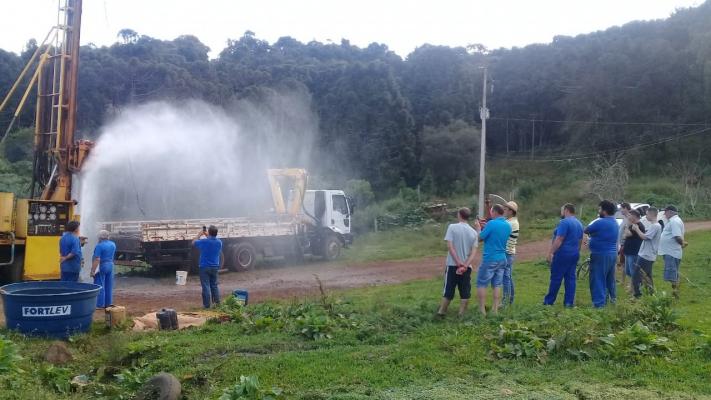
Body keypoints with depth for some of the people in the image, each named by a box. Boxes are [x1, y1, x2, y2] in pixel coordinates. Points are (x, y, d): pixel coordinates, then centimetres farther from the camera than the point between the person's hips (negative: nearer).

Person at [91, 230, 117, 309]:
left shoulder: (99, 246, -16)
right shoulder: (113, 244, 7)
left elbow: (97, 260, -20)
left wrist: (93, 271, -19)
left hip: (101, 266, -7)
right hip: (110, 266, 7)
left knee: (100, 286, -1)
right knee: (109, 286, 12)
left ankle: (100, 304, 1)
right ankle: (108, 303, 17)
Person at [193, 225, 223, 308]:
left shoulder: (203, 241, -16)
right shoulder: (219, 242, -3)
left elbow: (193, 242, 3)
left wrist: (199, 234, 11)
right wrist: (208, 236, 16)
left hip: (204, 267, -4)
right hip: (215, 267, 4)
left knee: (206, 286, 0)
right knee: (214, 285, 16)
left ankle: (206, 304, 3)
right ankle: (217, 302, 19)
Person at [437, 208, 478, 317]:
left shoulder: (452, 227, -6)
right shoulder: (473, 232, 4)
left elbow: (450, 246, -14)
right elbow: (474, 252, -5)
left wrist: (458, 263, -13)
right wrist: (465, 265, -13)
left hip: (452, 265, -2)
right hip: (466, 267, 2)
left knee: (448, 290, 8)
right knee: (465, 292, 9)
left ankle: (441, 312, 19)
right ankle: (461, 314, 11)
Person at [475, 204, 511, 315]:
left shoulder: (491, 224, -16)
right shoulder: (508, 225, 6)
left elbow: (480, 238, -11)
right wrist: (486, 227, 15)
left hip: (490, 259, -7)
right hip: (502, 259, 7)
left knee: (481, 284, 3)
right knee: (497, 285, 11)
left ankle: (482, 310, 3)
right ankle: (495, 309, 12)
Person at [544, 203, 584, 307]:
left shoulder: (564, 222, -14)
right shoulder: (579, 224, 15)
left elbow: (559, 239, -20)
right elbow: (580, 241, 21)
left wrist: (551, 252, -18)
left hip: (563, 254, -8)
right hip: (574, 255, 8)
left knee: (556, 278, -2)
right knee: (570, 278, 8)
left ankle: (549, 301, 4)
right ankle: (569, 302, 9)